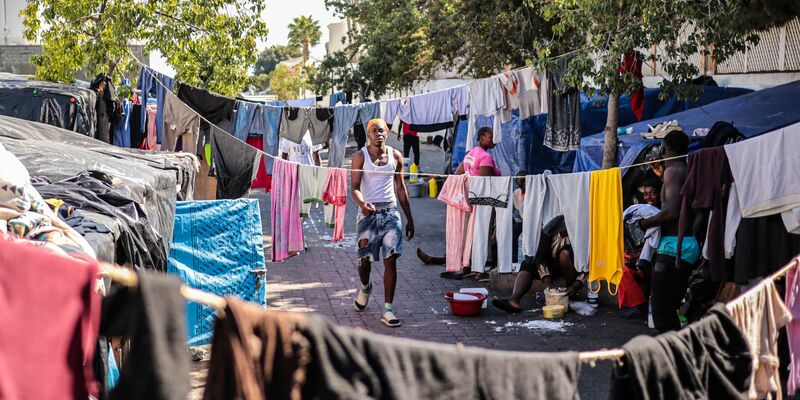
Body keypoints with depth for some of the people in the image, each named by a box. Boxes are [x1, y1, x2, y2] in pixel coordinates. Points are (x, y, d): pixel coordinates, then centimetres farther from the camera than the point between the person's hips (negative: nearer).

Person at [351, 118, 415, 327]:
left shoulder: (395, 156, 8)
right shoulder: (360, 156, 0)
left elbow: (401, 189, 14)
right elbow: (354, 187, -8)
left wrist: (409, 219, 13)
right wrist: (362, 204, -30)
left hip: (390, 211, 2)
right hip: (368, 211, -1)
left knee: (391, 260, -6)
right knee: (365, 257, 5)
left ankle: (387, 309, -3)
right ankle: (365, 287, 41)